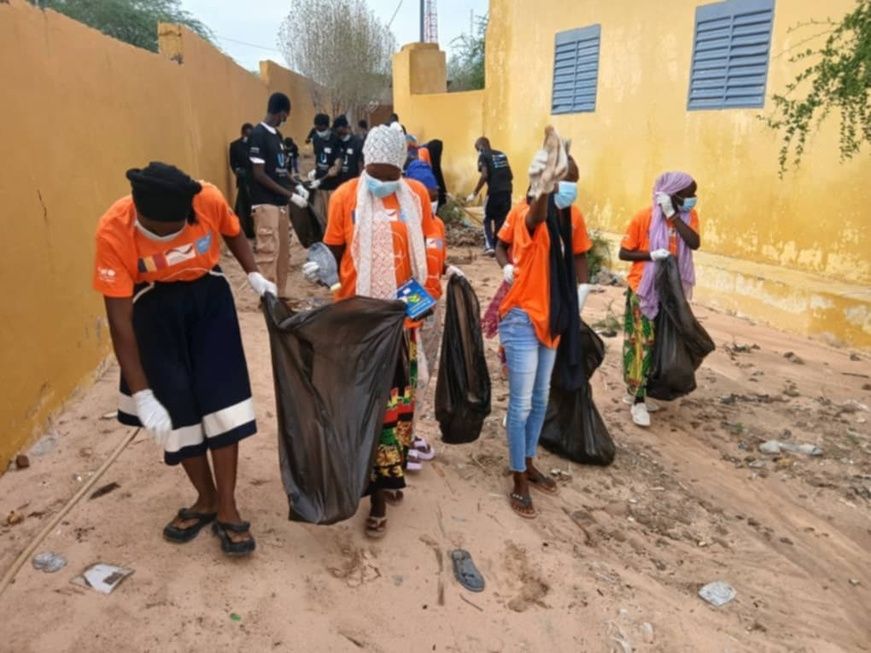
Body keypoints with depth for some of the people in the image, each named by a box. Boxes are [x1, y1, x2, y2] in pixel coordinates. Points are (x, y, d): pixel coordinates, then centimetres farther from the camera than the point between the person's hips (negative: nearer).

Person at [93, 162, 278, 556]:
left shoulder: (209, 199, -24)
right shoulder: (113, 231, -27)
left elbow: (233, 233, 3)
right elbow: (120, 321, -24)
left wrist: (254, 275, -11)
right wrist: (142, 395, -25)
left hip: (209, 297, 1)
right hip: (155, 310, 0)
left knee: (221, 399, -3)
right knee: (176, 408, 5)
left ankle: (227, 509, 11)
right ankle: (206, 500, 26)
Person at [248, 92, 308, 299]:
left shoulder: (277, 134, 13)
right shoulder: (259, 134, -12)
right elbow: (259, 174, -16)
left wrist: (296, 186, 3)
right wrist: (290, 195, -16)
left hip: (280, 203, 9)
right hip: (265, 204, -9)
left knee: (283, 251, 12)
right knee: (268, 252, -7)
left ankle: (281, 295, 21)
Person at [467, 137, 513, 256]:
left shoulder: (483, 156, 2)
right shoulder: (501, 154, 20)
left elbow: (484, 175, -12)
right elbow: (511, 176, 18)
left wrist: (474, 193, -8)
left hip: (494, 191, -5)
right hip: (507, 190, 5)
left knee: (488, 218, 11)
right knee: (502, 220, 13)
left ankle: (489, 246, -1)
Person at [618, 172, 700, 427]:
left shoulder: (688, 216, 2)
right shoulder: (644, 217, -12)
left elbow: (694, 243, -17)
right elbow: (623, 253, -9)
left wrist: (672, 215, -18)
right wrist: (652, 255, -24)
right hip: (643, 289, -5)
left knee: (658, 342, 11)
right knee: (643, 342, -5)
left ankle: (635, 391, 25)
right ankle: (638, 401, 2)